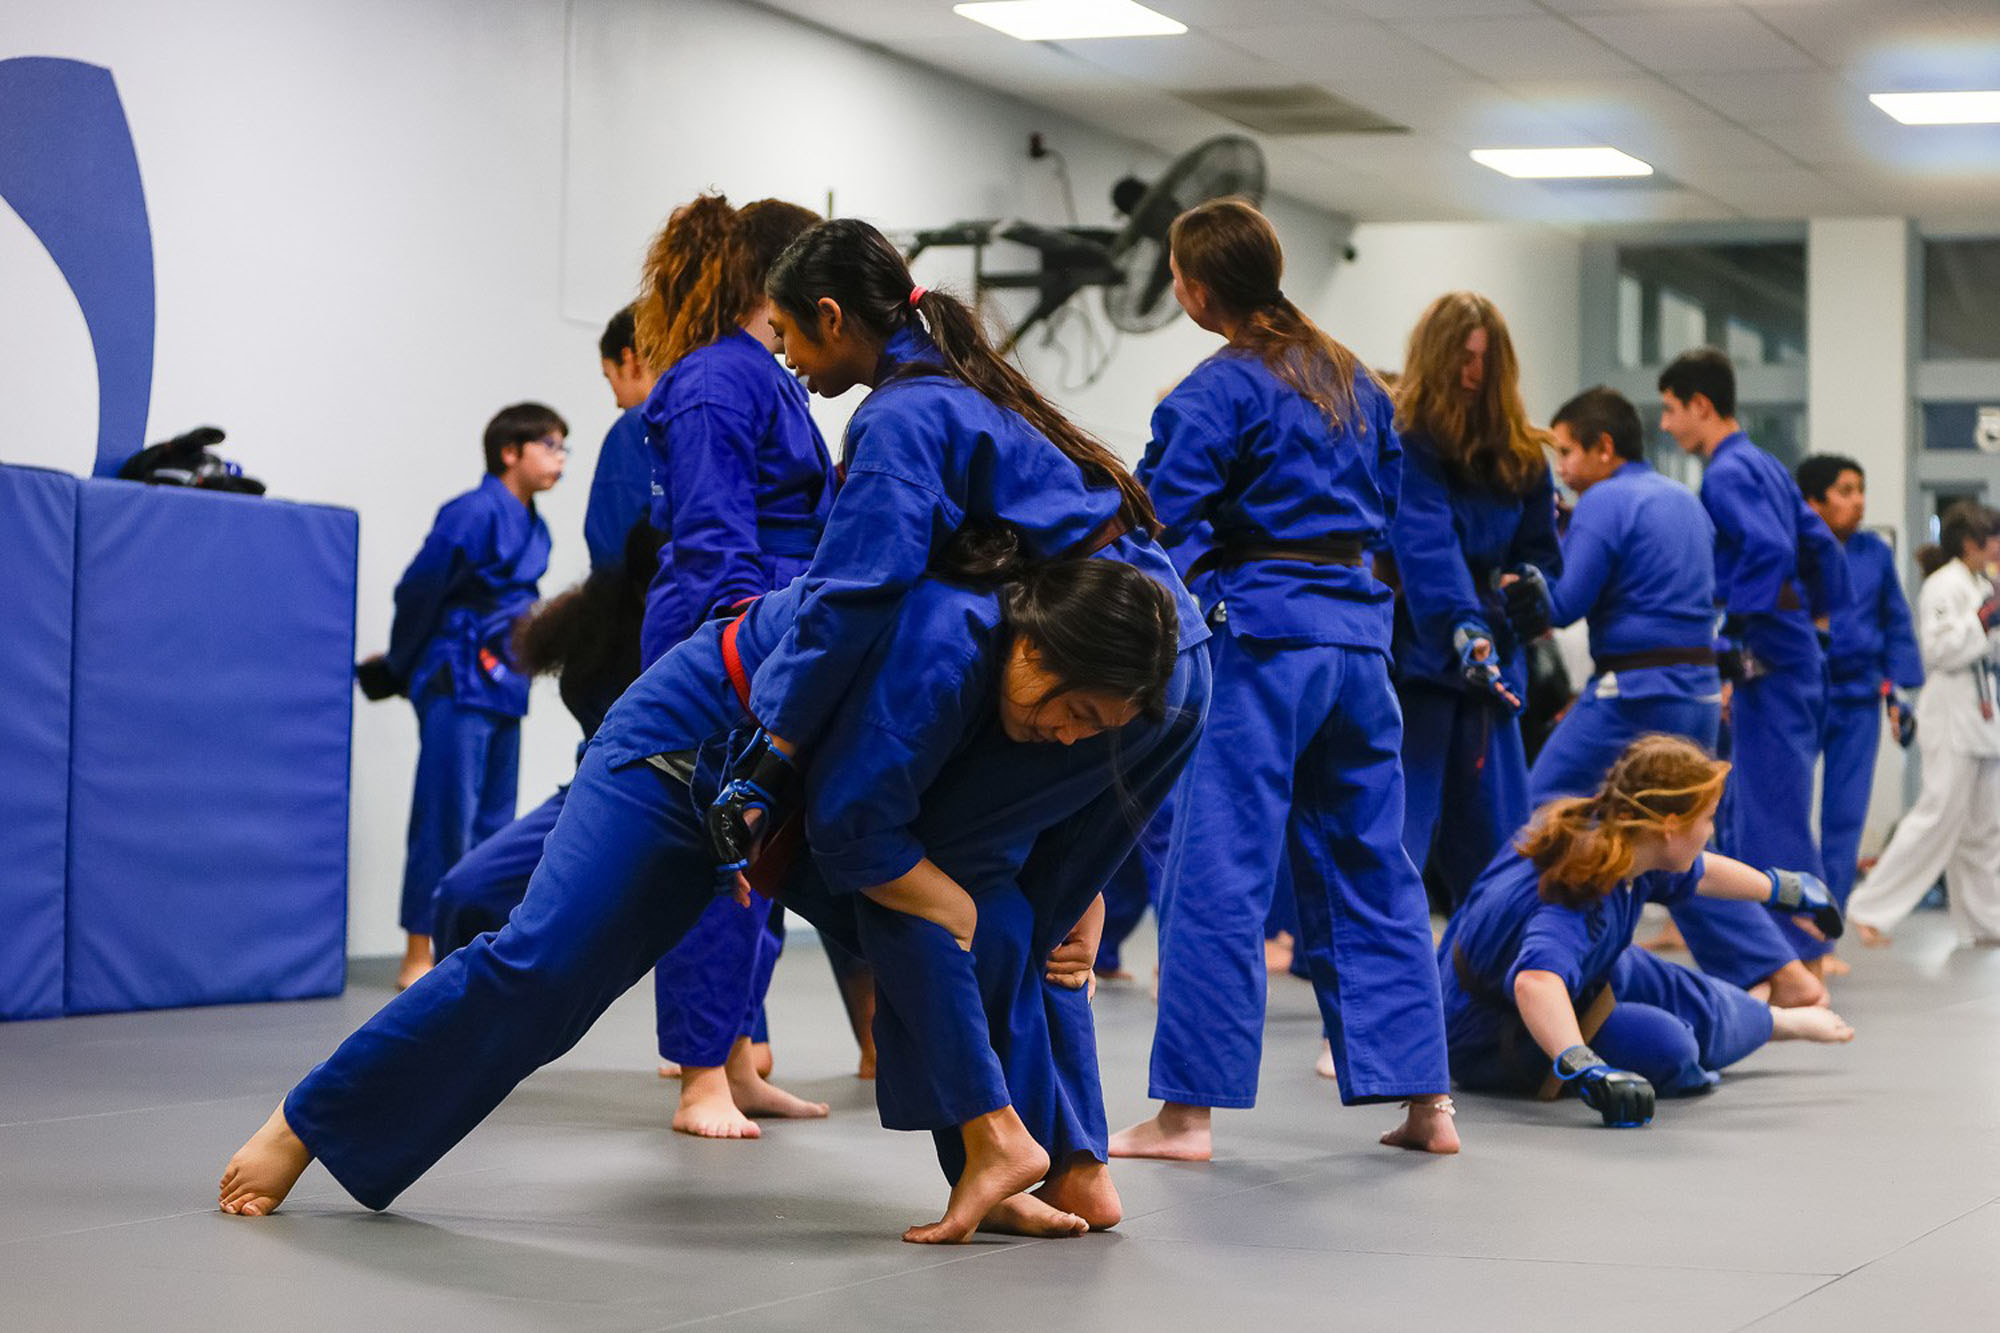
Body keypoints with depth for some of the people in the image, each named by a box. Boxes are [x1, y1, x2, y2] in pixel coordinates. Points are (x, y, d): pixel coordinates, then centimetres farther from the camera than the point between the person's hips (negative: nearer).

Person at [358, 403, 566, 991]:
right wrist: (401, 669, 3)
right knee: (447, 816, -6)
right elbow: (418, 589, -10)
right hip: (458, 685, -8)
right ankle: (418, 957, 0)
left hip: (502, 685, 8)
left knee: (494, 821, 10)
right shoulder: (474, 513, -14)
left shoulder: (534, 528, 11)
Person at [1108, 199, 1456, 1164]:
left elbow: (1156, 514, -15)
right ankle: (1424, 1099, 15)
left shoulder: (1217, 390, -10)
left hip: (1260, 639, -7)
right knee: (1369, 866, 13)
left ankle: (1188, 1111, -3)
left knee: (1216, 872, -3)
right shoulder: (1351, 379, 14)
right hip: (1358, 631, 7)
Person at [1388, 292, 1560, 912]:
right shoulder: (1401, 440, -9)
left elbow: (1539, 552, 19)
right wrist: (1461, 626, -36)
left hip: (1489, 659, 6)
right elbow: (1424, 543, -23)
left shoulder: (1518, 455, 11)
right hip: (1414, 653, -6)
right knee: (1394, 838, -9)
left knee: (1495, 839, 10)